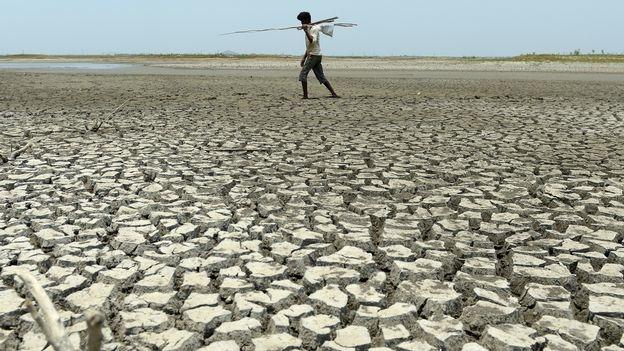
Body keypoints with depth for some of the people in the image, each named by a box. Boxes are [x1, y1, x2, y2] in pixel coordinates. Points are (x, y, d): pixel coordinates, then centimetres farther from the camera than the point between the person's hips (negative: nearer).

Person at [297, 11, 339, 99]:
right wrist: (304, 57, 23)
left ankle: (305, 95, -11)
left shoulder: (314, 29, -10)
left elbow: (312, 41, -28)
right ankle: (334, 94, 7)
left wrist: (306, 31, -33)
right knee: (321, 77, 8)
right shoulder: (309, 29, 20)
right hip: (316, 56, 10)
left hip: (314, 55, -10)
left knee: (303, 75, -11)